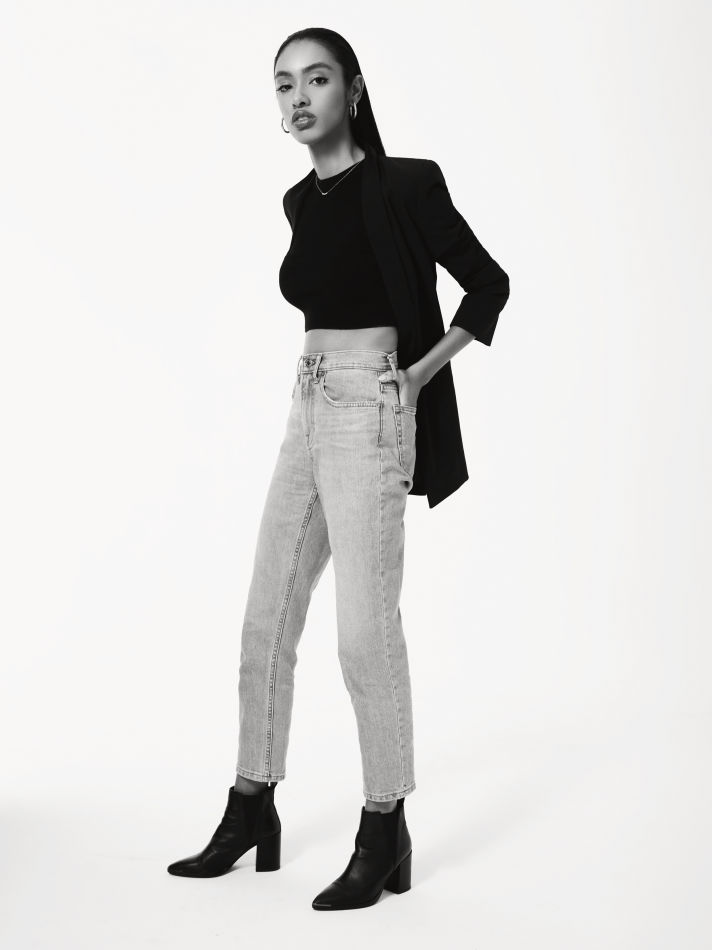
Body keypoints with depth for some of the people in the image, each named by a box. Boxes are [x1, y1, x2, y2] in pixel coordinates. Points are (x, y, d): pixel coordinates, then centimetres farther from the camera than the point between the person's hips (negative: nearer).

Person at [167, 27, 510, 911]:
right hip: (308, 412, 8)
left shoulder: (403, 185, -11)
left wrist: (418, 374, -9)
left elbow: (488, 284, -8)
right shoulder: (301, 200, 10)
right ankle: (251, 812, 23)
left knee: (364, 631, -7)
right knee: (266, 619, 10)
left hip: (371, 414, -8)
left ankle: (385, 835, 8)